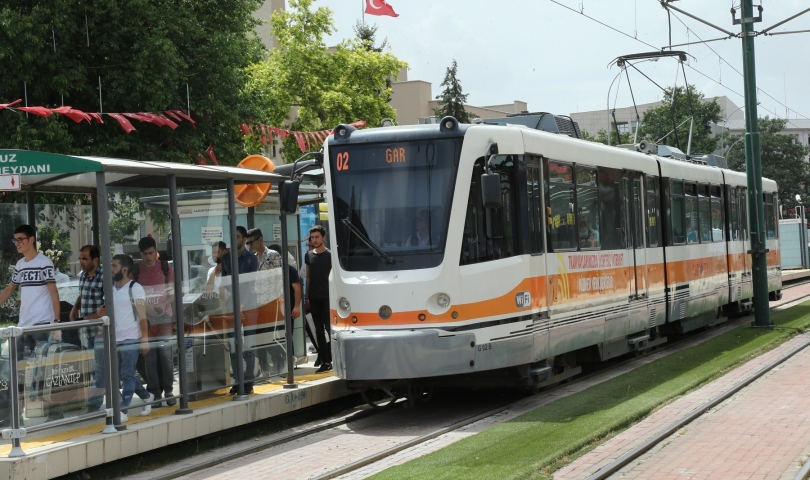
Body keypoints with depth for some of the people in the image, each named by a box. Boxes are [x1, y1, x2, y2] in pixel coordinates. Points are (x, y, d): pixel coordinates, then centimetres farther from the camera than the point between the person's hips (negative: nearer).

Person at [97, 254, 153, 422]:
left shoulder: (135, 288, -7)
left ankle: (123, 411, -2)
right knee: (121, 375, 13)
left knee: (127, 376, -5)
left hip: (131, 339, -8)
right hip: (115, 339, 8)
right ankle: (146, 397, 30)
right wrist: (102, 313, 2)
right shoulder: (112, 288, 13)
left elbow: (142, 316, -10)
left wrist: (145, 339, -15)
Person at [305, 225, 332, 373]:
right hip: (314, 298, 5)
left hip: (327, 298, -5)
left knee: (329, 329, -5)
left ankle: (328, 360, -2)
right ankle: (325, 360, 9)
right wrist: (307, 297, 11)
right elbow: (308, 277, 14)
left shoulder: (330, 255, -4)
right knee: (319, 331, 6)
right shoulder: (309, 255, 10)